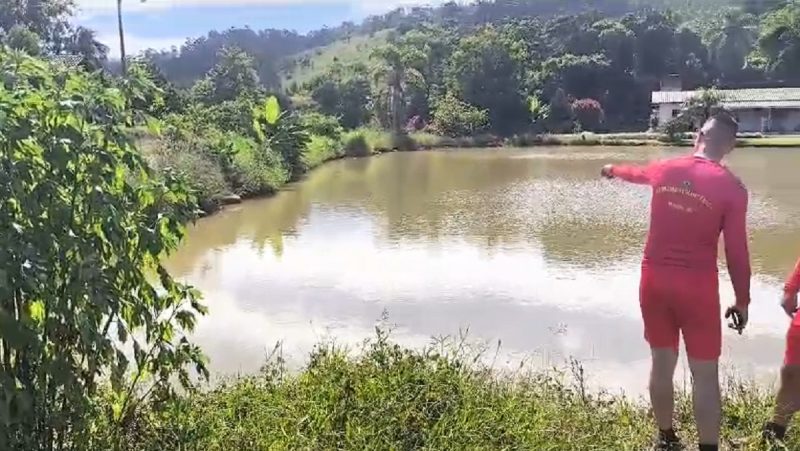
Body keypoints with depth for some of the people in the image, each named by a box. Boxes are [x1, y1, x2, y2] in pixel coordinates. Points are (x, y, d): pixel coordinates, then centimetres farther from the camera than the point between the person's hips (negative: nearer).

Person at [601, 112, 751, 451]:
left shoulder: (664, 170, 3)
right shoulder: (732, 188, -9)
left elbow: (636, 174, 27)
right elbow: (737, 253, -7)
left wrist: (613, 170, 50)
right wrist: (742, 301, 5)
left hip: (654, 280, 5)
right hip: (697, 286, -4)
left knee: (662, 364, 16)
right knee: (705, 376, 6)